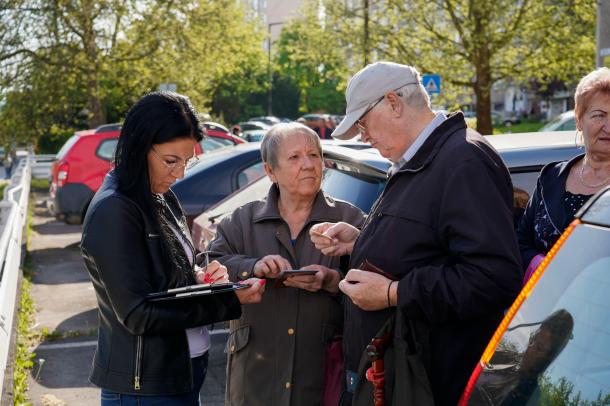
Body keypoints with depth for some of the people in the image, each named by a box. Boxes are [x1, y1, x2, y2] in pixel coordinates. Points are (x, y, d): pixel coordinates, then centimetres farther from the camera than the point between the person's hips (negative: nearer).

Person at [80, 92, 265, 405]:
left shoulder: (162, 199, 7)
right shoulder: (113, 212, -18)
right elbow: (138, 315, -21)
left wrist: (200, 277, -5)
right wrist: (230, 302, -21)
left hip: (187, 369, 8)